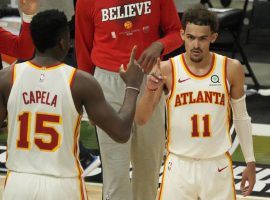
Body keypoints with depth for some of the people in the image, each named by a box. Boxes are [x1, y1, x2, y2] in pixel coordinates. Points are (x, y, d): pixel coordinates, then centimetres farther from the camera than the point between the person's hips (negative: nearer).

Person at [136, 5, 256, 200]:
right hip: (180, 166, -1)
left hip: (218, 167, 1)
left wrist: (250, 161, 9)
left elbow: (241, 117, 9)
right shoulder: (166, 70, -9)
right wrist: (150, 91, -29)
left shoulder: (231, 69, -5)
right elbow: (141, 120, -11)